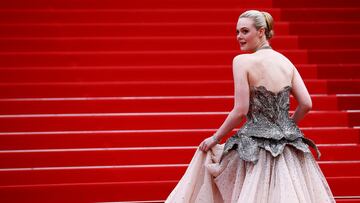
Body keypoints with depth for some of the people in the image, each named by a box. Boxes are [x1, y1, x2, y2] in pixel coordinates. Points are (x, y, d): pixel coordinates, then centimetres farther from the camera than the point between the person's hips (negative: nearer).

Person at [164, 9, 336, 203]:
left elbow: (240, 111, -13)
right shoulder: (286, 62, 7)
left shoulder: (242, 61, -10)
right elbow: (306, 104, 4)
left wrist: (215, 138, -1)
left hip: (256, 148, -5)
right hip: (289, 148, 5)